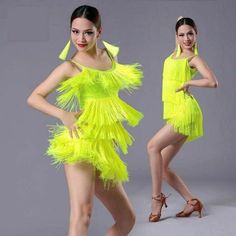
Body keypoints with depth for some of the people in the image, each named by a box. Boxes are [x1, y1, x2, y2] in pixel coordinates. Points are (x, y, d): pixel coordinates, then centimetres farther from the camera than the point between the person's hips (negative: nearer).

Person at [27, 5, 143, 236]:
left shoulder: (110, 54, 13)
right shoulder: (70, 67, -2)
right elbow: (34, 97, -1)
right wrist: (64, 115, -16)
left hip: (104, 147, 7)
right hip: (81, 143, -6)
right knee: (82, 212, -22)